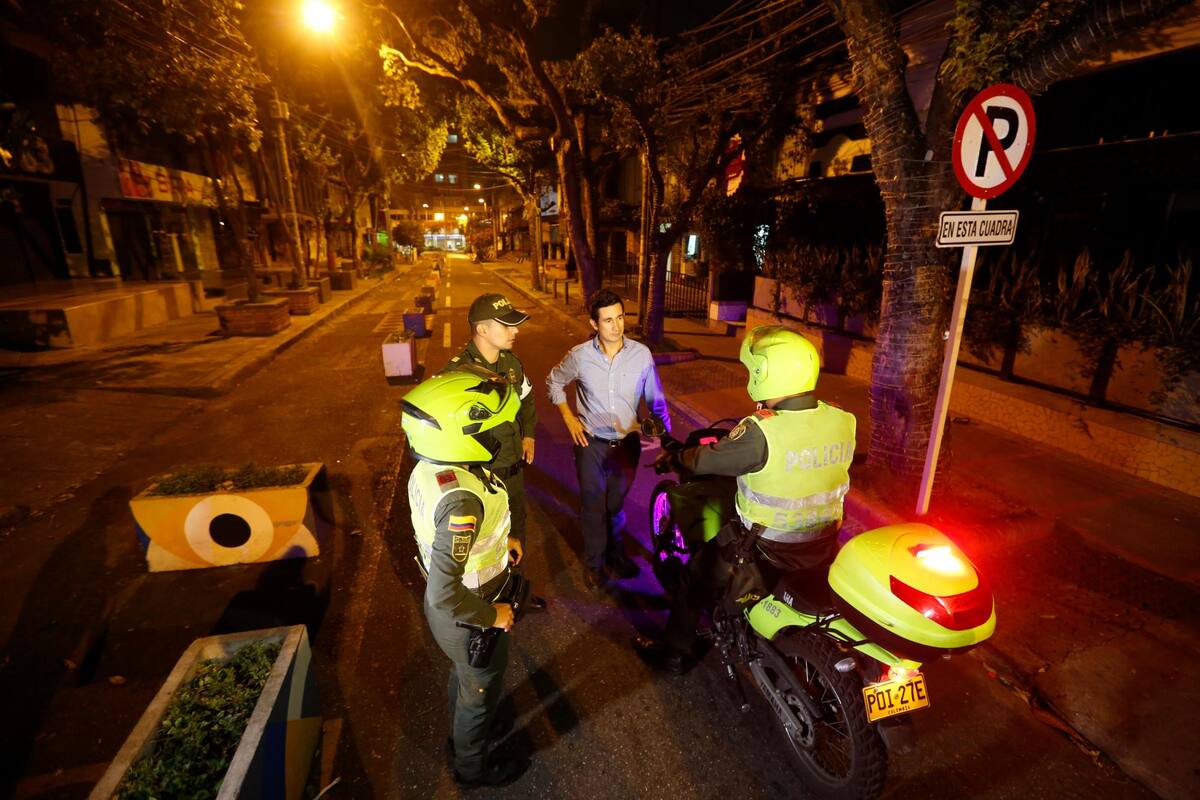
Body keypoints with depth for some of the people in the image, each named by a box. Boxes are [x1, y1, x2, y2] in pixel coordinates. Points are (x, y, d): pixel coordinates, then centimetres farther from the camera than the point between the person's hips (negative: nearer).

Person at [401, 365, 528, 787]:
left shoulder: (427, 468, -13)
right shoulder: (461, 499, -41)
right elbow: (445, 595, -36)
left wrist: (498, 540, 6)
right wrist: (493, 616, -20)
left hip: (452, 606, 8)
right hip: (466, 618, -7)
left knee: (463, 676, 34)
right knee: (480, 692, 22)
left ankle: (462, 733, 62)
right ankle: (473, 766, 51)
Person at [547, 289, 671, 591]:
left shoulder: (641, 354, -11)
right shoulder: (580, 356, -11)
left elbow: (655, 399, -1)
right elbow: (554, 382, 7)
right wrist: (569, 419, 0)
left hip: (628, 442, 1)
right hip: (591, 442, -1)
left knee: (617, 503, 20)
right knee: (593, 505, 11)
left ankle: (615, 552, 45)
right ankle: (594, 562, 34)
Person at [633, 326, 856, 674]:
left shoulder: (760, 434, -29)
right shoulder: (843, 421, -11)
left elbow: (705, 461, -17)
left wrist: (676, 455, 5)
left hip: (768, 550, -5)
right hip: (823, 549, 6)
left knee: (697, 577, 18)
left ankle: (675, 652, 33)